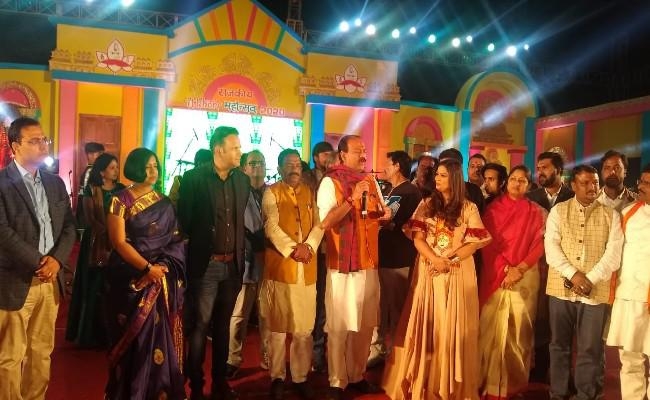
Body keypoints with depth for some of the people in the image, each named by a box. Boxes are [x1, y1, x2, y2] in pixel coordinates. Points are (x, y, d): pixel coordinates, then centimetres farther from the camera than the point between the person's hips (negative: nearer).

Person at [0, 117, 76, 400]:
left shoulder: (54, 182, 11)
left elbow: (69, 225, 9)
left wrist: (56, 259, -7)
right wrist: (38, 263, -14)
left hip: (50, 278, 6)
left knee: (42, 352, 14)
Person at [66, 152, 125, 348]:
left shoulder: (122, 189, 9)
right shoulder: (91, 190, 0)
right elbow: (91, 219, -9)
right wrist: (108, 235, -22)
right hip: (97, 243, -2)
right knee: (95, 287, 1)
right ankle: (91, 333, 12)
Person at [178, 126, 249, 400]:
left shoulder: (242, 180, 7)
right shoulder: (194, 178, -8)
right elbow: (183, 219, -6)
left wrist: (241, 254, 8)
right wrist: (193, 249, -4)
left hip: (233, 265, 5)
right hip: (205, 265, -5)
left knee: (223, 325, 14)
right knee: (200, 326, 2)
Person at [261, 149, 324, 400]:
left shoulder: (309, 193, 14)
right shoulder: (271, 193, 2)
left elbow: (319, 225, 5)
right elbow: (271, 227, -9)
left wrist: (307, 246, -12)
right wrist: (292, 249, -19)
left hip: (307, 268, 4)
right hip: (279, 266, -3)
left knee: (304, 327, 6)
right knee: (278, 326, 3)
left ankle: (301, 377, 16)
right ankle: (277, 377, 13)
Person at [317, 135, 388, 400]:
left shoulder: (370, 181, 11)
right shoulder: (330, 182, -9)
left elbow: (381, 212, 22)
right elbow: (326, 222, -18)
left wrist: (386, 214, -1)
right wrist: (352, 198, -24)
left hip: (369, 262, 6)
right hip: (342, 264, -6)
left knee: (366, 324, 13)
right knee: (339, 326, 0)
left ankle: (357, 376, 27)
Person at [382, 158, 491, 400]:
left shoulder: (469, 208, 1)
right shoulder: (426, 205, 7)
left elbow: (475, 242, -4)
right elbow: (418, 238, 0)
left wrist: (449, 260, -15)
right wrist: (435, 260, -15)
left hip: (457, 274, -2)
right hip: (428, 272, 2)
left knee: (451, 327, 2)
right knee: (425, 325, 4)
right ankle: (423, 379, 16)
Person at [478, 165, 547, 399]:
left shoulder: (536, 212, 8)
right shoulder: (493, 208, 8)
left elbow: (539, 245, 0)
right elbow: (488, 242, 1)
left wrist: (519, 269, -12)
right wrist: (504, 270, -10)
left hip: (525, 276, 0)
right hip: (494, 275, 0)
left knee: (520, 328, 0)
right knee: (491, 327, -1)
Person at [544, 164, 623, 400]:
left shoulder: (610, 215, 5)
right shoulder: (558, 211, 6)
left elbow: (613, 254, -3)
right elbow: (551, 246, -5)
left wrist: (589, 280, -13)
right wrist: (573, 275, -16)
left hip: (596, 292, 0)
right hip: (560, 289, 1)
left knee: (589, 349, 4)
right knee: (559, 344, 10)